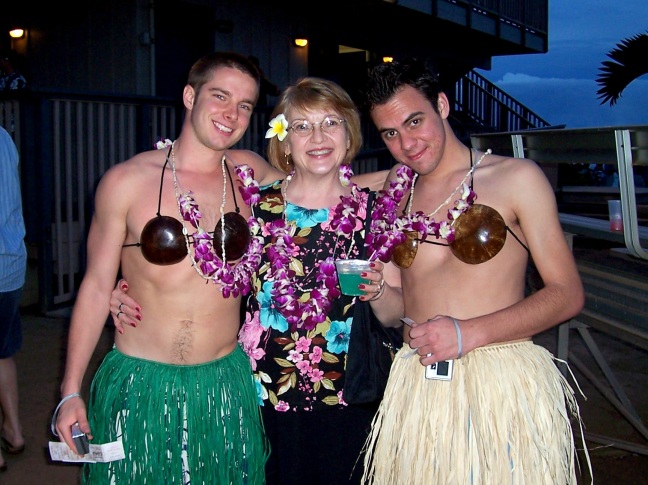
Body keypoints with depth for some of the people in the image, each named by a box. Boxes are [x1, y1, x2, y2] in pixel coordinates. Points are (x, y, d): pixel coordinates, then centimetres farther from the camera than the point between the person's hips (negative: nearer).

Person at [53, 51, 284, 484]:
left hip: (226, 384, 2)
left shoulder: (249, 172, 1)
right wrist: (71, 391, -2)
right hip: (142, 385, -2)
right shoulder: (125, 182, -6)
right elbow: (96, 287, -1)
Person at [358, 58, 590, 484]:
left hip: (504, 383, -3)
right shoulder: (398, 187, 12)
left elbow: (568, 293, -6)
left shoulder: (516, 177, -2)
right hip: (416, 385, 4)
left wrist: (470, 333, -16)